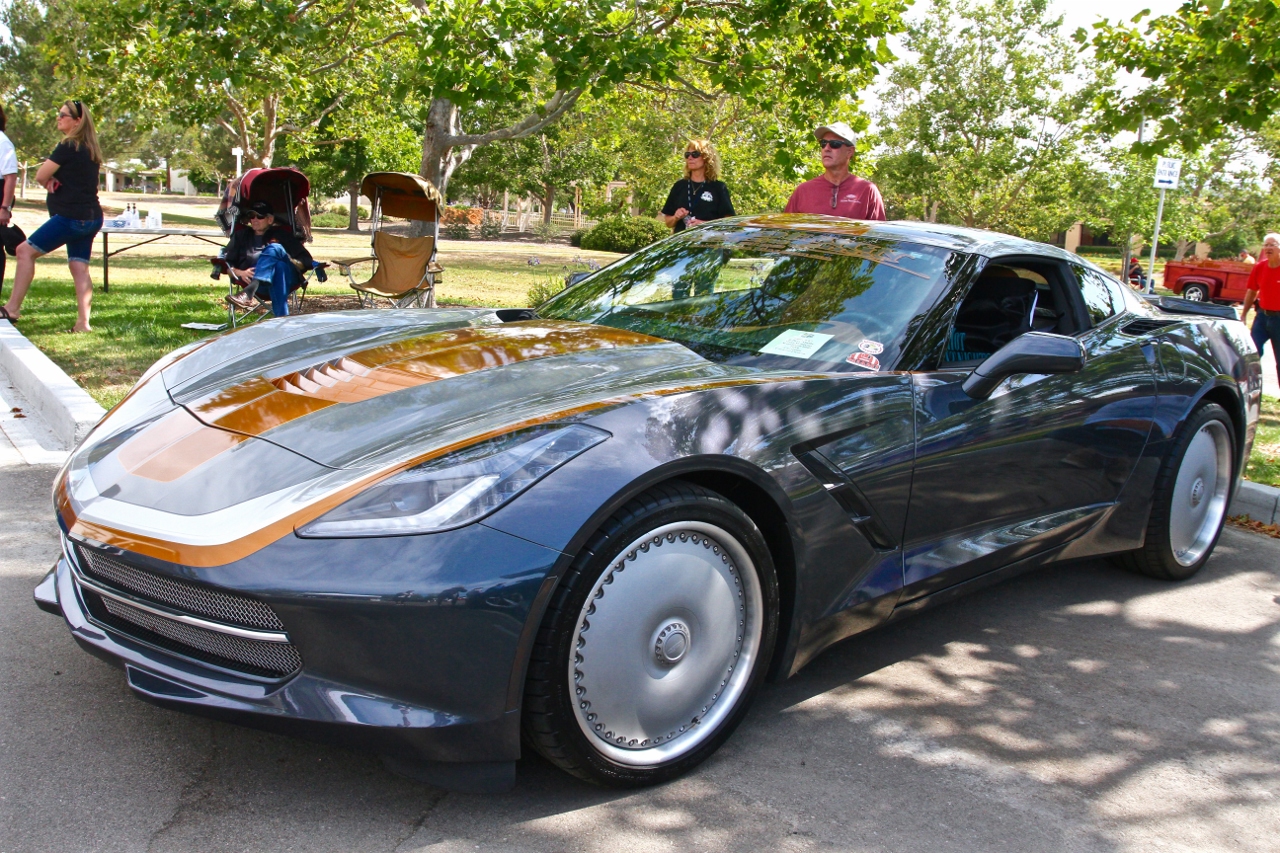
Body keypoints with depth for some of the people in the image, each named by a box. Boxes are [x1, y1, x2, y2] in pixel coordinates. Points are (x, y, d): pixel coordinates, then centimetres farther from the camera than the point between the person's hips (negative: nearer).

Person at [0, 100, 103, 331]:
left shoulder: (68, 147, -12)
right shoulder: (90, 149, 14)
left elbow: (41, 176, -10)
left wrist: (49, 182, 12)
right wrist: (54, 180, 0)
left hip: (71, 216, -9)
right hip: (91, 218, 9)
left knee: (25, 251, -2)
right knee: (79, 267, 5)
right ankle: (83, 323, -3)